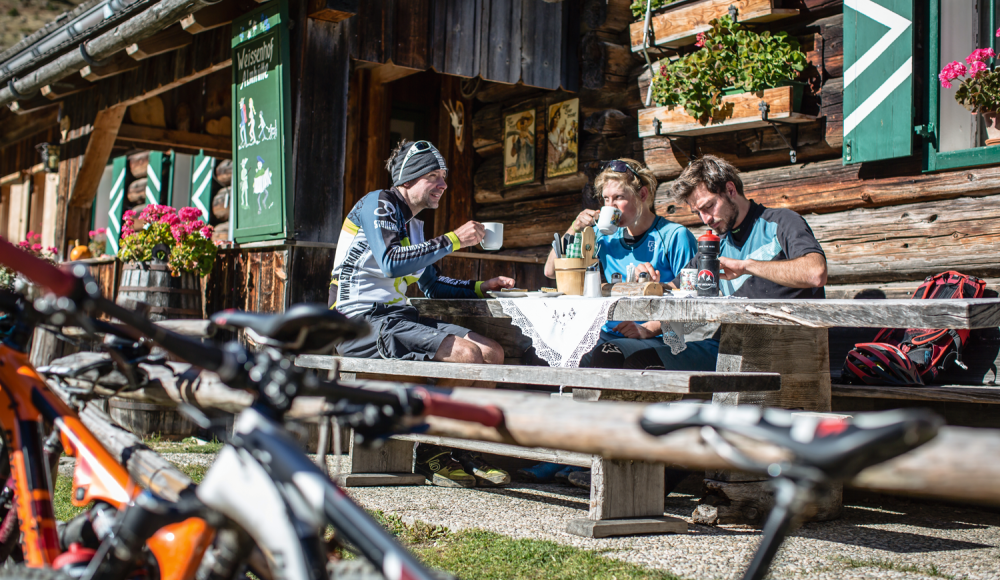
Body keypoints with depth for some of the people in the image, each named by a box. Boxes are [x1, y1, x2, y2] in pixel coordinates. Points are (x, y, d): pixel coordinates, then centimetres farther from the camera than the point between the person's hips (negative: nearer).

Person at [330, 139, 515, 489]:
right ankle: (431, 453, -9)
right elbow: (391, 263, -22)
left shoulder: (413, 225, 22)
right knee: (464, 353, -26)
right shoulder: (378, 204, -5)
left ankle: (461, 451, 0)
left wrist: (479, 288, 17)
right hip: (361, 321, -9)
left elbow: (431, 285, 31)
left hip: (395, 317, 9)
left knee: (492, 352, -5)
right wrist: (453, 240, -20)